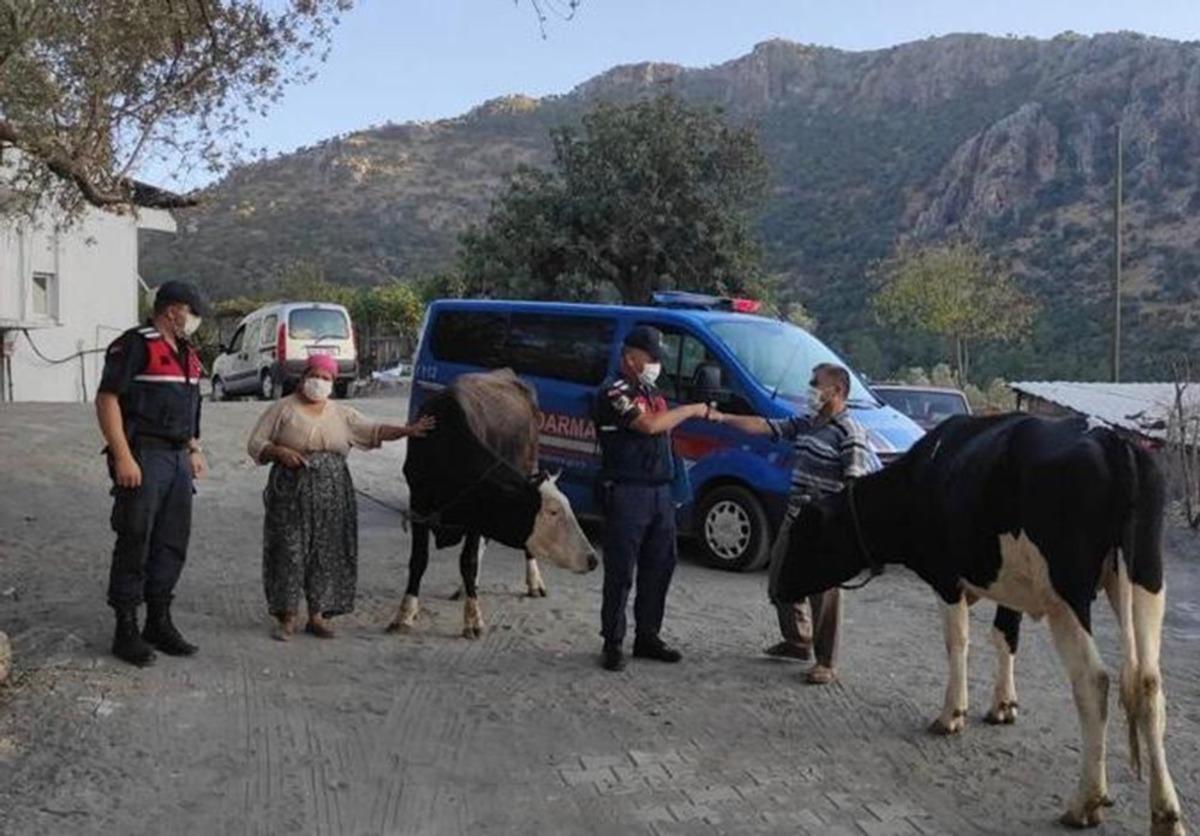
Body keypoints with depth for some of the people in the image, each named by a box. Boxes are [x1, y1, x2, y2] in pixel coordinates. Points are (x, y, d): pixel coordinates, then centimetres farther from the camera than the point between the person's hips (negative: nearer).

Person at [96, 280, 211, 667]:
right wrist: (122, 458, -20)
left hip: (177, 459, 9)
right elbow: (107, 399, -15)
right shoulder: (134, 345, -10)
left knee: (173, 543, 11)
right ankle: (126, 631, 6)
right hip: (143, 457, -8)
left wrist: (194, 450, 19)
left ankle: (159, 623, 22)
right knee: (135, 544, -3)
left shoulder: (186, 353, 17)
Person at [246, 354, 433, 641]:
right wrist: (280, 451, -14)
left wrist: (407, 430, -8)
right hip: (291, 492, -3)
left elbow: (374, 431, 6)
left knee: (327, 552, 2)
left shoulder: (341, 413, 13)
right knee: (289, 551, -4)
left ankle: (318, 615, 12)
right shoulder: (283, 409, 5)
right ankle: (286, 617, 5)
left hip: (332, 495, 3)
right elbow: (255, 444, 4)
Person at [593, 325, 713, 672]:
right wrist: (691, 410, -12)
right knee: (620, 572, -2)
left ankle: (647, 637, 22)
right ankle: (613, 643, 6)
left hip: (660, 491, 9)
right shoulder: (614, 392, -11)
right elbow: (649, 424, -22)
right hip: (626, 492, -9)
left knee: (659, 568, 12)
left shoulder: (651, 393, 18)